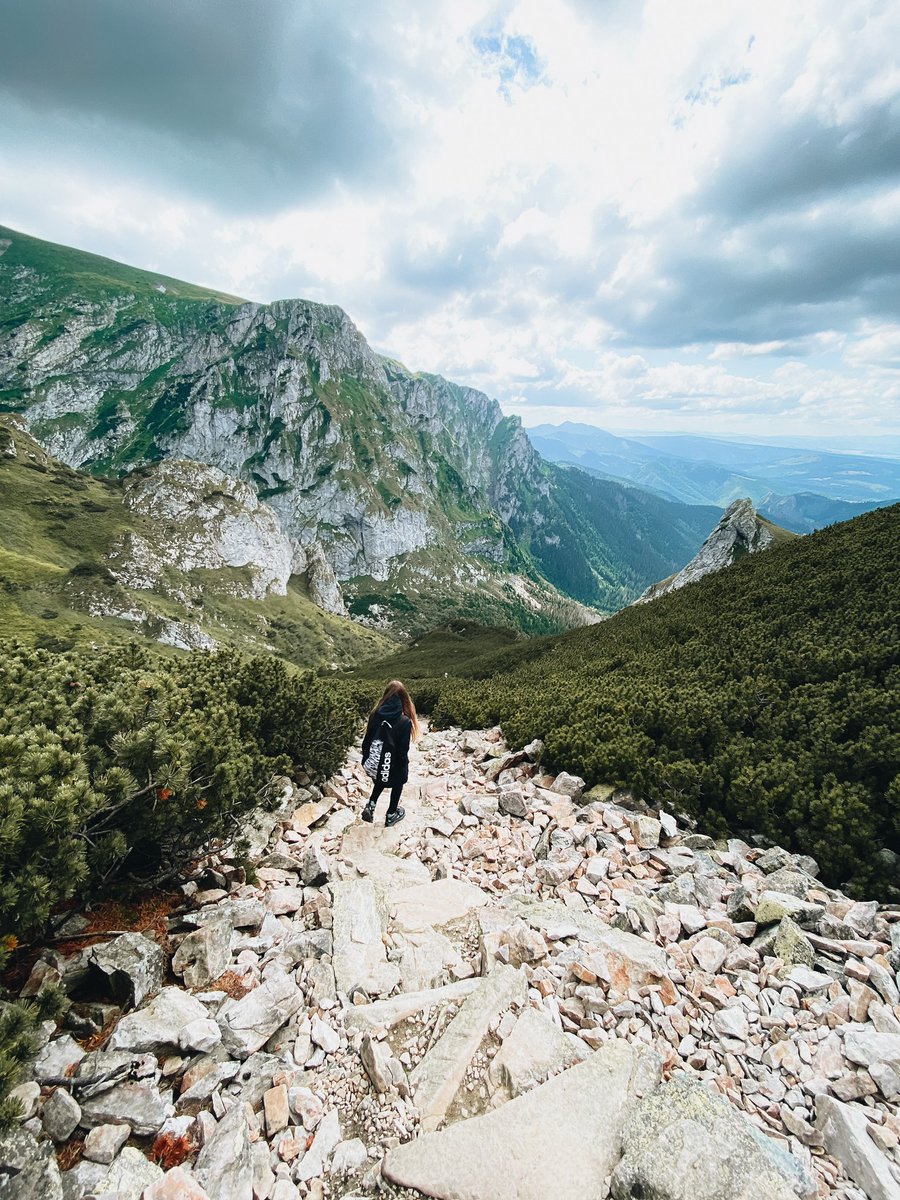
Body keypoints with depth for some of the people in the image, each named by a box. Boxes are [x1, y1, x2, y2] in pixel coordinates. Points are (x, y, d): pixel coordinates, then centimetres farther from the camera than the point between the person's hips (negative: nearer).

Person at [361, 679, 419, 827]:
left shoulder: (375, 715, -16)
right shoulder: (405, 721, -28)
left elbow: (367, 740, -5)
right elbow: (403, 750, -22)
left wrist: (366, 759, 10)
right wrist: (403, 769, -7)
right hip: (395, 764, -3)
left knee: (380, 780, 34)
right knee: (397, 785, 25)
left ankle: (371, 805, 21)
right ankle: (391, 815, 39)